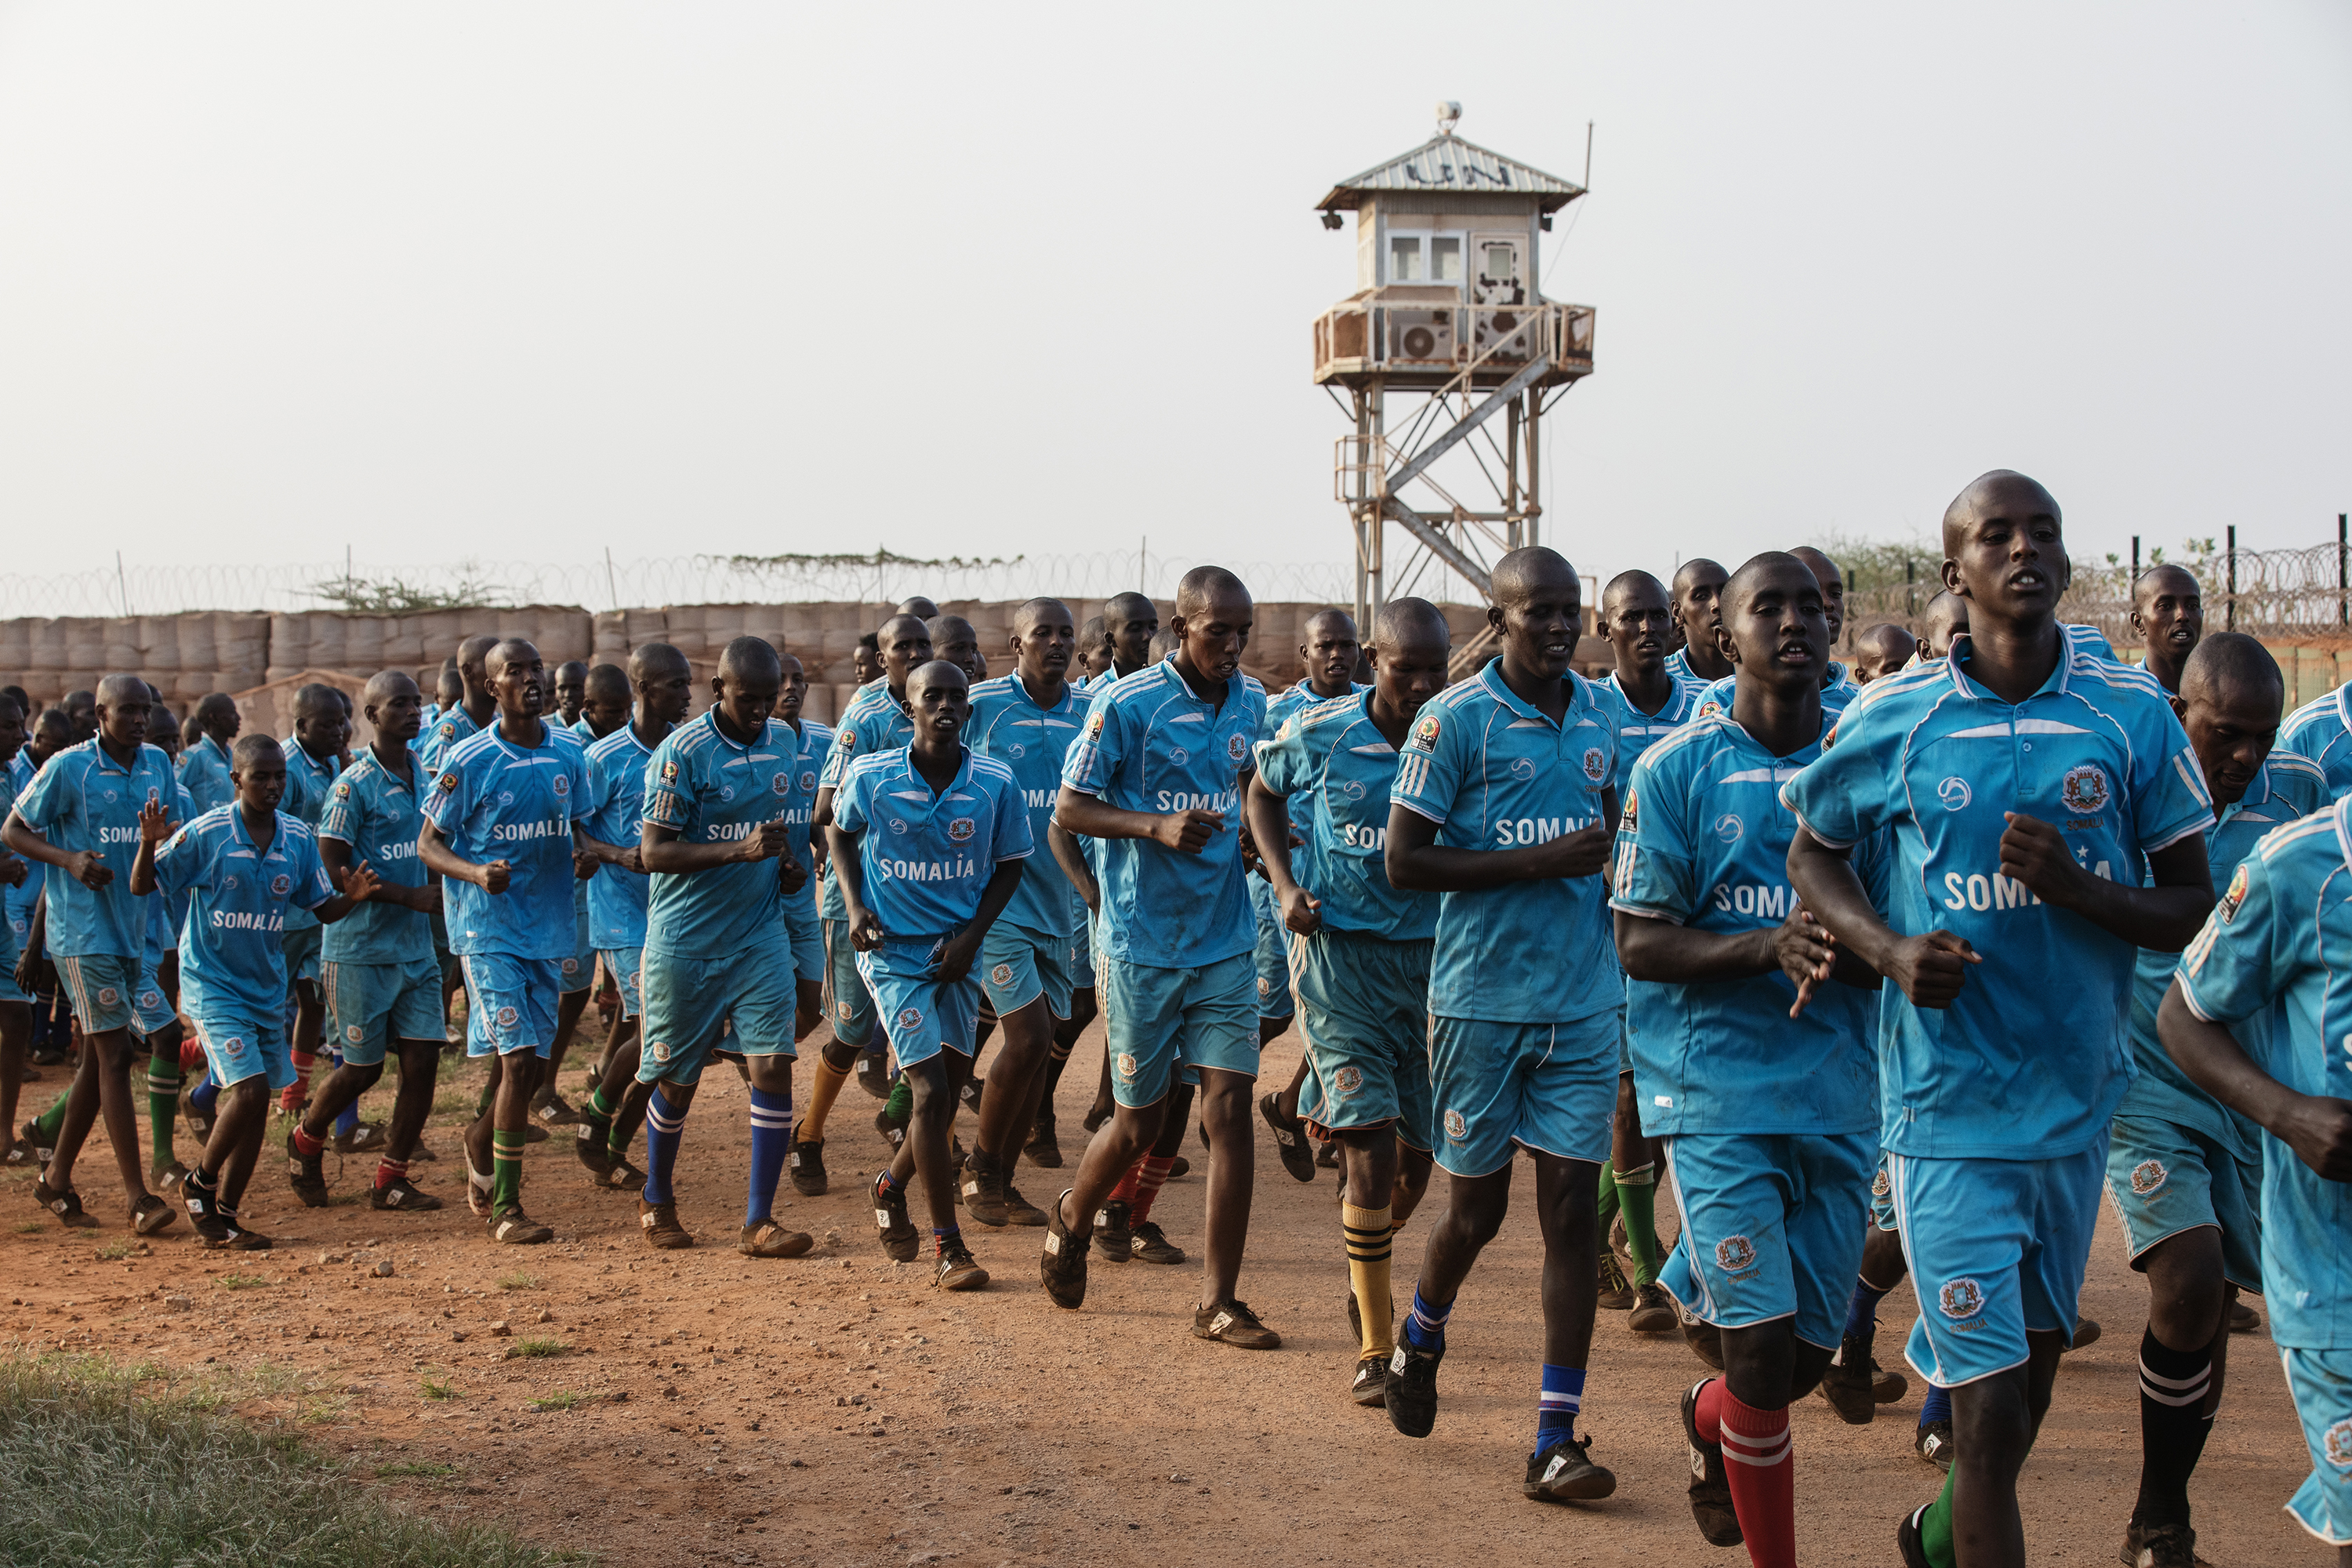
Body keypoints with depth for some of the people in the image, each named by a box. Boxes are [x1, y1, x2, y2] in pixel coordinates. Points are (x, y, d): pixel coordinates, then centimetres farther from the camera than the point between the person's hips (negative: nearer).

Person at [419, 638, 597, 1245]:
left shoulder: (568, 752, 5)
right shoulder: (469, 761, -9)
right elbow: (428, 844, -5)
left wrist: (584, 853, -4)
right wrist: (477, 873, -23)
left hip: (548, 927, 5)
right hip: (488, 928, -5)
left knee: (528, 1062, 12)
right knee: (518, 1059, -13)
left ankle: (482, 1141, 43)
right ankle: (505, 1208, -5)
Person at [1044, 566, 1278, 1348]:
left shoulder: (1251, 701, 6)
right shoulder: (1126, 705, -12)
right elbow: (1068, 809, -9)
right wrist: (1157, 826, -22)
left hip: (1225, 942, 4)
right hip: (1141, 944, -4)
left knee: (1230, 1106, -5)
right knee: (1141, 1121, 5)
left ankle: (1218, 1301, 2)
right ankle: (1073, 1219, 37)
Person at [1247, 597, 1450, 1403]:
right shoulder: (1317, 734, -6)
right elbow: (1263, 793, 14)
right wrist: (1286, 884, 0)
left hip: (1432, 957, 2)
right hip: (1340, 951, -2)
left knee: (1418, 1152, 10)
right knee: (1372, 1147, -12)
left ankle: (1368, 1268, 43)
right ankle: (1375, 1345, -2)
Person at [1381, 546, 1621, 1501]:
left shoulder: (1601, 715, 9)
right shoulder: (1454, 720, -8)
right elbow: (1403, 860, -12)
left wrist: (1613, 863, 8)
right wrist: (1538, 862, -18)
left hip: (1583, 1001, 4)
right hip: (1481, 999, -4)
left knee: (1571, 1207, -2)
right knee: (1477, 1206, 7)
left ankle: (1556, 1440, 1)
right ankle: (1421, 1340, 39)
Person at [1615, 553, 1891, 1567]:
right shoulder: (1675, 769, -2)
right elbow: (1639, 942, -7)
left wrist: (1839, 954, -18)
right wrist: (1770, 948, -23)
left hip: (1838, 1094, 4)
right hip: (1718, 1092, -3)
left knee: (1809, 1352, 10)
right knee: (1764, 1347, -9)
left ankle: (1710, 1418, 45)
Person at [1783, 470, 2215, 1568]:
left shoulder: (2133, 713, -2)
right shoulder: (1891, 721, -5)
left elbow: (2195, 909, 1)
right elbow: (1812, 853, 10)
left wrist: (2080, 890, -19)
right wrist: (1889, 949, -10)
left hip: (2079, 1098, 3)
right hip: (1950, 1109, -3)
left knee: (2030, 1379, 20)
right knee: (1991, 1410, -8)